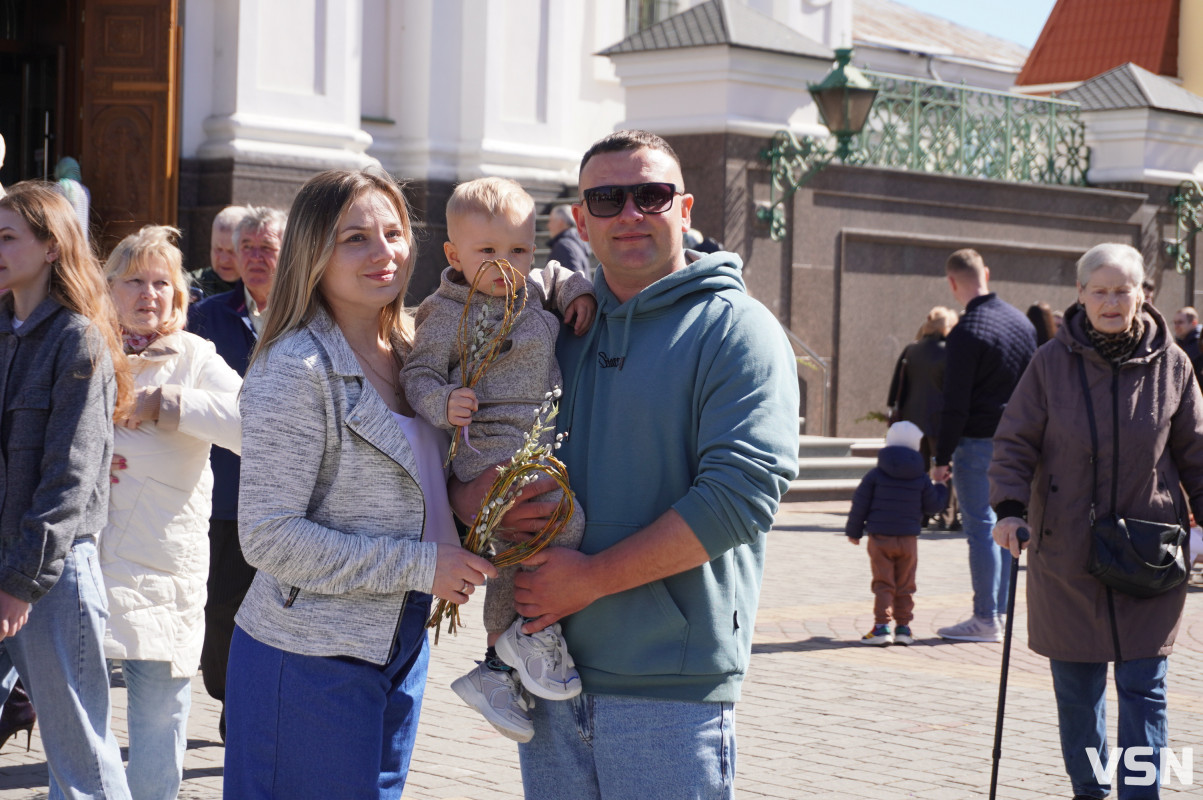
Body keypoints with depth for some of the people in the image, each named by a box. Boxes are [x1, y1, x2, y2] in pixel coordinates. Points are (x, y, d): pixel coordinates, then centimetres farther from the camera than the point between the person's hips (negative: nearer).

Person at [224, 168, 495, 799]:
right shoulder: (297, 369, -15)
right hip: (312, 658, -8)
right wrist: (419, 566, -19)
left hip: (399, 646, 8)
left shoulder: (407, 355, 8)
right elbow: (268, 538, -19)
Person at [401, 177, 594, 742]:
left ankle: (497, 668, 17)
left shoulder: (534, 290, 14)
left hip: (542, 445, 7)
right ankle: (533, 633, -11)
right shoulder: (447, 315, -5)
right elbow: (418, 374, -5)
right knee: (562, 520, -26)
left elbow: (557, 277, 35)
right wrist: (443, 403, -24)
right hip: (490, 447, -7)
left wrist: (580, 292, 15)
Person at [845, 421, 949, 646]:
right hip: (908, 539, 1)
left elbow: (860, 505, -1)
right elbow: (933, 505, 8)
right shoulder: (922, 479, 0)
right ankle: (903, 626, 8)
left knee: (883, 584, 0)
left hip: (880, 537, -1)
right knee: (905, 585, 9)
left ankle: (882, 625, -8)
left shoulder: (875, 475, -3)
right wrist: (942, 487, 27)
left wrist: (854, 531, 11)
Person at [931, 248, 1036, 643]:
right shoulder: (1022, 321, 9)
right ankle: (998, 611, 17)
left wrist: (942, 457, -11)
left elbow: (956, 403, -16)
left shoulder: (967, 333, -15)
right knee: (1002, 527, 13)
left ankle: (986, 619, -2)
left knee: (980, 529, -3)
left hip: (978, 443, -7)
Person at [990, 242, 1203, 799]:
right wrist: (1010, 507, -14)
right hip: (1067, 554, 0)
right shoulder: (1052, 363, -1)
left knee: (1143, 686, -1)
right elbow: (1015, 441, 0)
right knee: (1076, 686, 8)